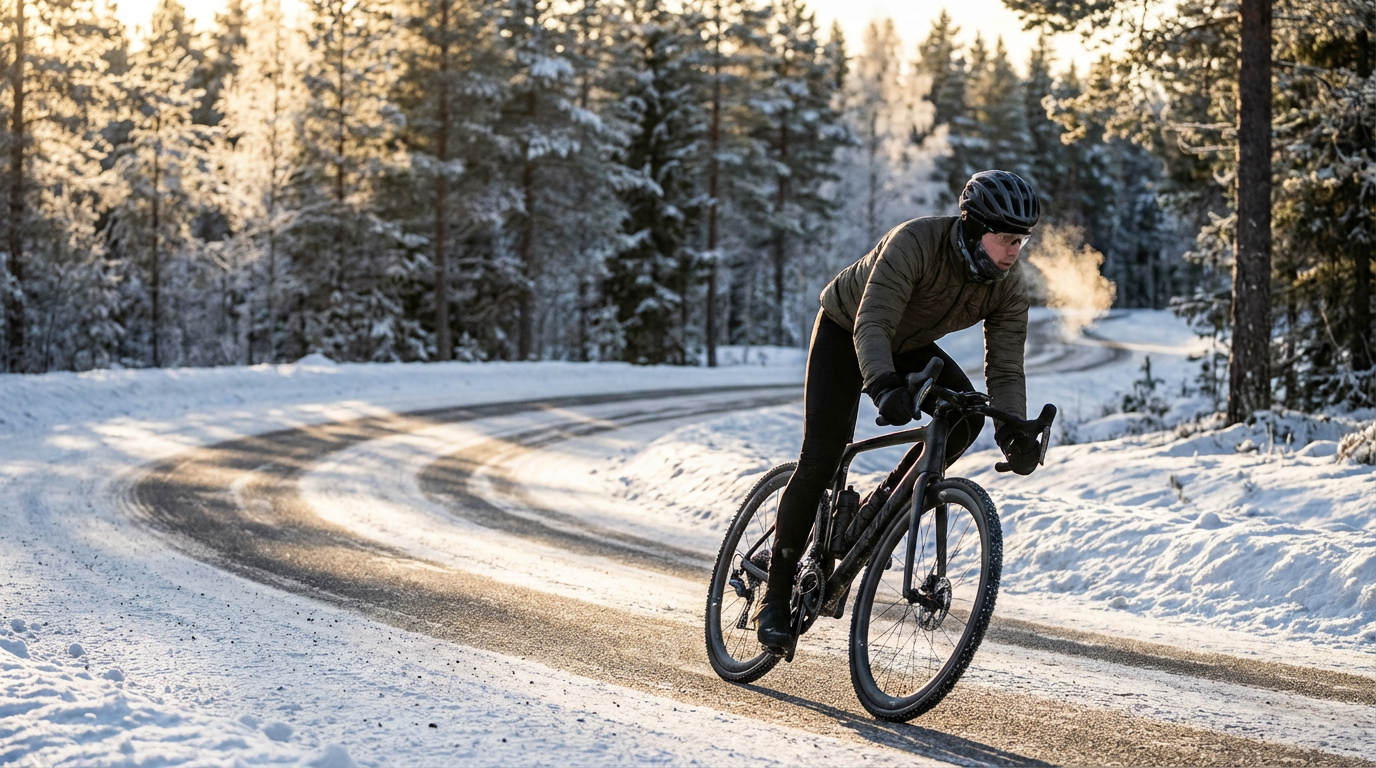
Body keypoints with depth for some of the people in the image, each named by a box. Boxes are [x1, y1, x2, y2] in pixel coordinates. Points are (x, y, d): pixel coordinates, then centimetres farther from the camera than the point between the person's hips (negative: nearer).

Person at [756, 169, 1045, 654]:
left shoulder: (1010, 287, -20)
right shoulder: (914, 244, -37)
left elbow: (1005, 368, -20)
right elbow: (871, 326, -44)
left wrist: (1014, 431, -38)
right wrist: (884, 386, -61)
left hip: (910, 346, 6)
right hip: (845, 330, -5)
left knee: (964, 414, -20)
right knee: (821, 458, -14)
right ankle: (775, 596, -6)